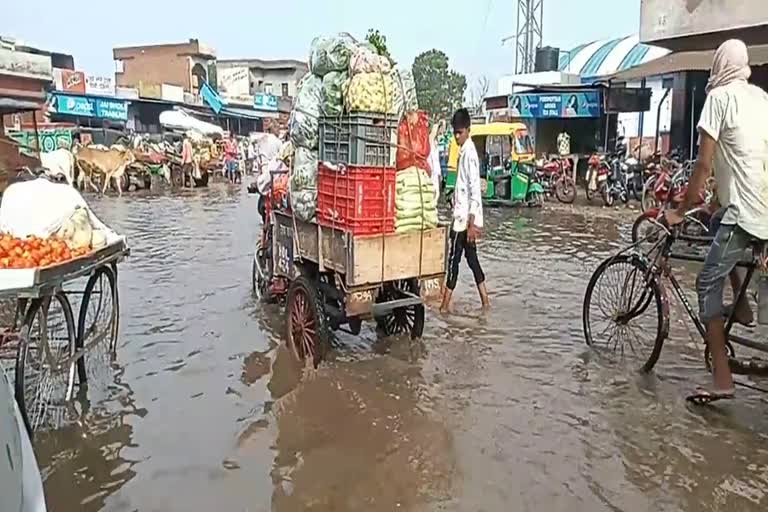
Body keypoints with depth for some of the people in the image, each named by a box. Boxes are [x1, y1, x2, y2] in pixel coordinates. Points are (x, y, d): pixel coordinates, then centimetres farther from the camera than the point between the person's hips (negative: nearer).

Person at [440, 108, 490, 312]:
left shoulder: (469, 153, -16)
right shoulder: (464, 151, 13)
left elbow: (474, 191, -20)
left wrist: (471, 223, -22)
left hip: (465, 219, -10)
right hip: (463, 217, 10)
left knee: (454, 258, -3)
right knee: (471, 257, 13)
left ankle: (445, 303, 5)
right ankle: (484, 300, 20)